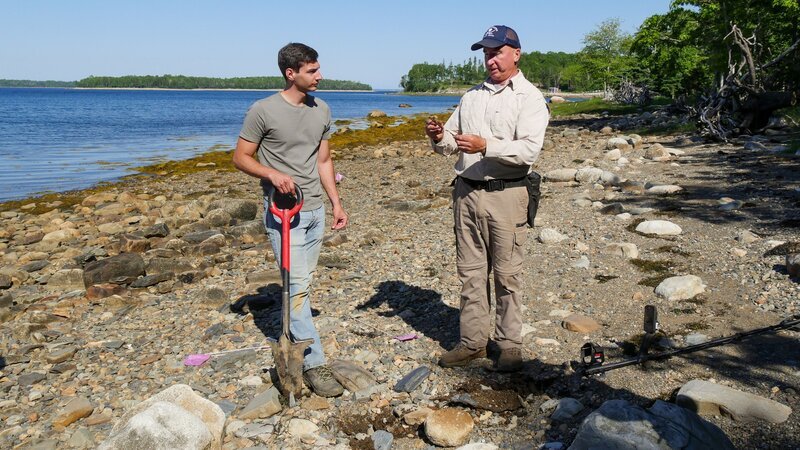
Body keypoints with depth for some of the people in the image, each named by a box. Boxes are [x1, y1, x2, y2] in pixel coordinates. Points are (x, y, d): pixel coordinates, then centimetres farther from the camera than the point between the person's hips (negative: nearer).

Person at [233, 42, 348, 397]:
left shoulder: (321, 110, 9)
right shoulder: (263, 110, -9)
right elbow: (241, 157, -4)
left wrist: (336, 202, 10)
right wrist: (272, 174, -21)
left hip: (315, 209, 6)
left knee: (302, 284, 13)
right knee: (297, 286, -7)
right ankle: (315, 364, -3)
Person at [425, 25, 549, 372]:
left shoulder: (529, 97, -2)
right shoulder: (471, 96, 17)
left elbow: (530, 149, -16)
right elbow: (453, 142, 17)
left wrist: (485, 146, -26)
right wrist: (439, 138, -6)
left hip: (505, 195, -5)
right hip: (466, 191, 6)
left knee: (507, 274, 2)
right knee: (470, 272, 9)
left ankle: (509, 344, 14)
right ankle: (472, 341, 19)